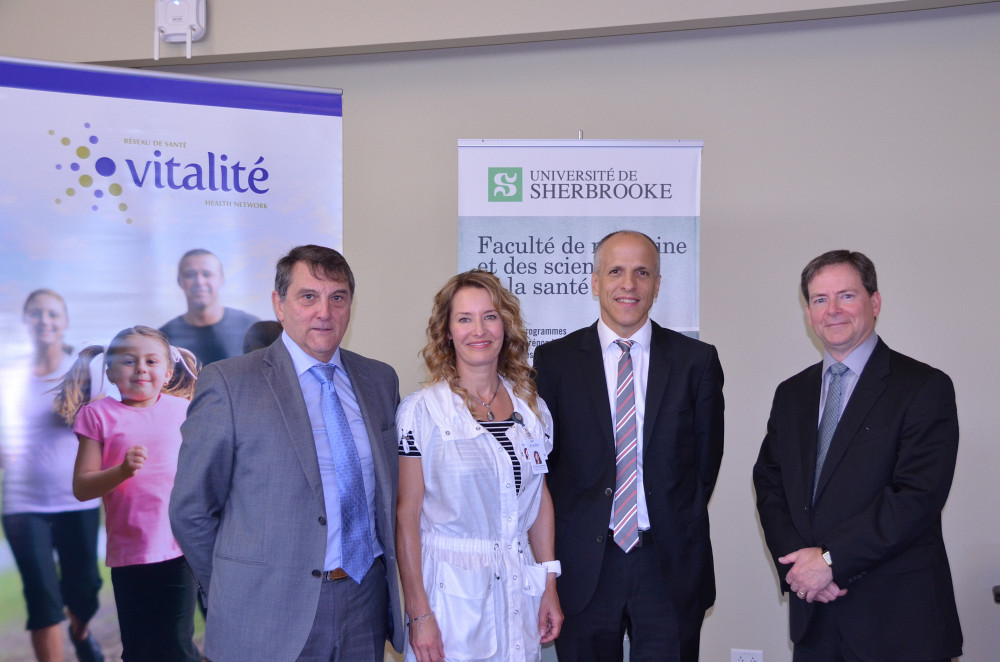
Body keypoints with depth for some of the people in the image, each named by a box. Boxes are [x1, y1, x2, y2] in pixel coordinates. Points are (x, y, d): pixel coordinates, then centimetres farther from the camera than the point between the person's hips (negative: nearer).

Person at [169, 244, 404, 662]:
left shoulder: (381, 380, 7)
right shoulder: (227, 383, -8)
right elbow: (191, 509, -5)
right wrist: (235, 593, 0)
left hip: (366, 610, 4)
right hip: (270, 621, -4)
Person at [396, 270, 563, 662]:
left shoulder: (533, 409, 5)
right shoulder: (420, 411, -8)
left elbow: (540, 498, 12)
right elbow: (406, 516, -9)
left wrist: (550, 587, 9)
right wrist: (419, 614, -11)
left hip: (520, 593, 4)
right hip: (451, 594, -4)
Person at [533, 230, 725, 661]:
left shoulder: (697, 360, 3)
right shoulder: (554, 360, 2)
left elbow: (707, 455, 8)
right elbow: (543, 456, 5)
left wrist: (680, 525, 5)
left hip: (671, 565, 0)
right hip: (583, 565, 0)